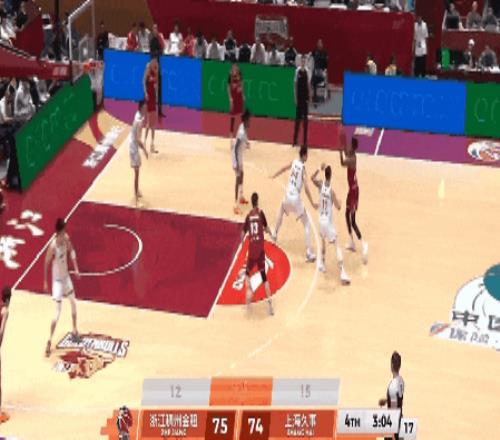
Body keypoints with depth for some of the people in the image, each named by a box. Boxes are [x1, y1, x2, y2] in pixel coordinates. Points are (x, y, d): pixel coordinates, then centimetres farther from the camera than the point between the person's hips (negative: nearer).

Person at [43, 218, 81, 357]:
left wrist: (76, 269, 3)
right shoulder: (53, 246, -29)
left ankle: (75, 330, 42)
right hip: (57, 280, -7)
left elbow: (71, 251, 8)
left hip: (66, 276, 7)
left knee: (73, 302, 22)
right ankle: (49, 341, 0)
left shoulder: (66, 239, -11)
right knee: (57, 313, -9)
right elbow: (46, 264, -19)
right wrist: (45, 282, -13)